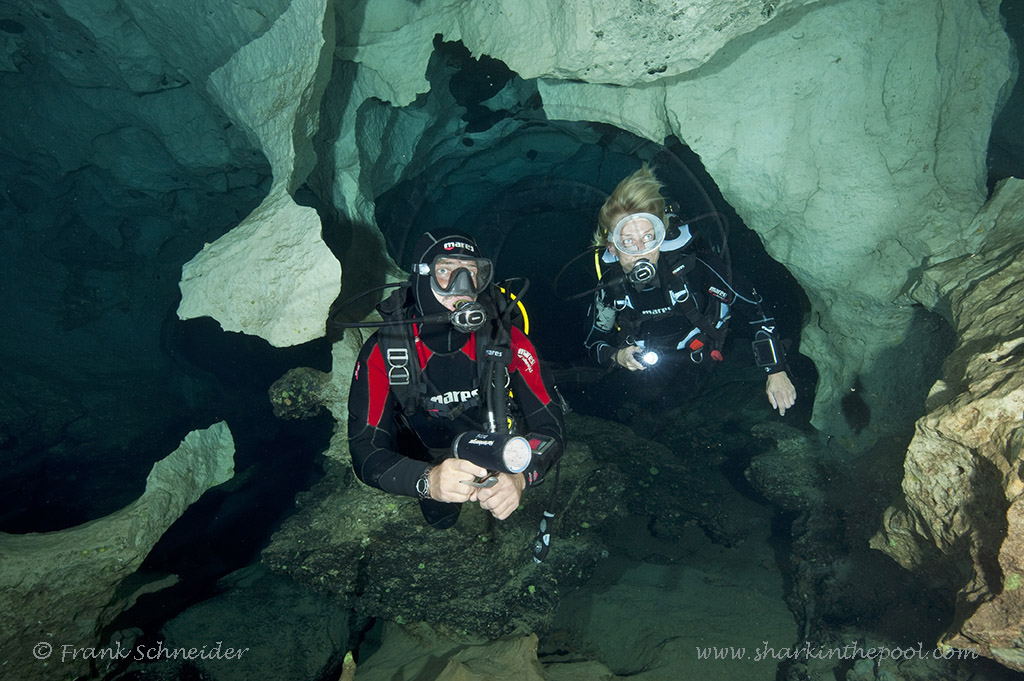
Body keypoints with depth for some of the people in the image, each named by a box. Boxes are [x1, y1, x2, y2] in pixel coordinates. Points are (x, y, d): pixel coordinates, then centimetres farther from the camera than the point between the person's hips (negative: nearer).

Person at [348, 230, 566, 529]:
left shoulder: (506, 339, -23)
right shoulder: (383, 352, -25)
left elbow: (550, 426, -23)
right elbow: (365, 450, -28)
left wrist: (518, 477, -45)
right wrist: (427, 480, -49)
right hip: (428, 464, -1)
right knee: (440, 516, -13)